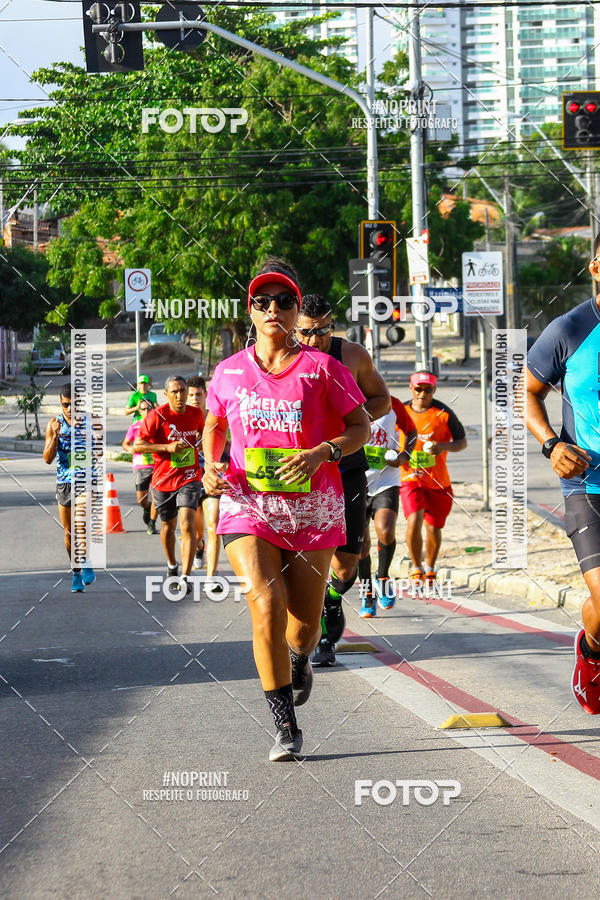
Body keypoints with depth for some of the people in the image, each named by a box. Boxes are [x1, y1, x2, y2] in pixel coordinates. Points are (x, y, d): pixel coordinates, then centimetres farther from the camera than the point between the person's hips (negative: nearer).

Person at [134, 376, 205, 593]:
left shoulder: (196, 414, 1)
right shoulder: (156, 416, -11)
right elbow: (137, 446, -14)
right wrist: (167, 447, -23)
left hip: (189, 479, 0)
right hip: (163, 480, 0)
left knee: (187, 525, -18)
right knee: (168, 526, 18)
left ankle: (185, 577, -20)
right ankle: (171, 565, 45)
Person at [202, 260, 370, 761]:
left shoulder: (321, 369, -2)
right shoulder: (230, 372, 6)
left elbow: (361, 427, 3)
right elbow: (214, 425, 23)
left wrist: (321, 453, -15)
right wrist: (211, 466, 3)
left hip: (311, 507, 0)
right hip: (248, 507, 0)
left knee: (304, 622, 6)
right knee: (266, 605, -19)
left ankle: (299, 661, 46)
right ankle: (286, 727, -11)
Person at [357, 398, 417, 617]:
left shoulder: (392, 405, 0)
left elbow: (411, 432, 15)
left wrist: (404, 455, -3)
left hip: (386, 481, -1)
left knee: (386, 532, -22)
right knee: (361, 543, 4)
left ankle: (382, 579, 5)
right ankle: (368, 596, 20)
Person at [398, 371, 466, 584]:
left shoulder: (444, 413, -5)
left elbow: (462, 442, 0)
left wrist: (444, 447, -20)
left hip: (438, 481, 0)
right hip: (410, 478, 0)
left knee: (433, 528, 9)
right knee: (414, 520, -20)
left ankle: (430, 568, 34)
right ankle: (416, 568, -3)